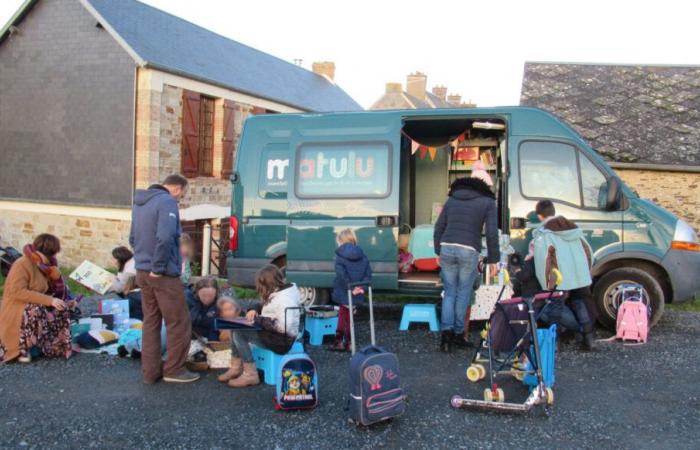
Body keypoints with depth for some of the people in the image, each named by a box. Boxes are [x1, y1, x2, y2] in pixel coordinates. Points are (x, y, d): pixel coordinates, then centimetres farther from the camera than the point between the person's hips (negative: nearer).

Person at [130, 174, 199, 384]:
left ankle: (150, 371, 17)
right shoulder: (167, 201, -14)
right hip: (164, 274, -9)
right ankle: (174, 370, 10)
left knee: (151, 322, 14)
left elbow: (133, 238, 22)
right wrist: (158, 268, -19)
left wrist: (144, 259, 17)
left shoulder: (140, 202, 14)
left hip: (142, 272, 9)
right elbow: (165, 238, -27)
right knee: (179, 323, 4)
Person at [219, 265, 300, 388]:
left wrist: (259, 320, -21)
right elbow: (263, 305, 23)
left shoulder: (285, 299, -24)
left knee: (239, 334, -17)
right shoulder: (276, 292, 7)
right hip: (273, 332, 11)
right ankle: (236, 367, 7)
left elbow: (284, 326, -33)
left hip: (282, 340, -10)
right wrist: (255, 310, -1)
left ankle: (250, 375, -13)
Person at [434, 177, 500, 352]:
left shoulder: (451, 200, 16)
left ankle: (446, 331, -4)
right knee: (463, 294, 11)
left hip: (447, 248, 3)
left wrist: (439, 252, 22)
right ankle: (458, 333, 18)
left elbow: (438, 229, 13)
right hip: (469, 252, -3)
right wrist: (493, 260, 3)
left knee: (450, 293, 12)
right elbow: (492, 233, -3)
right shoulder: (488, 202, 6)